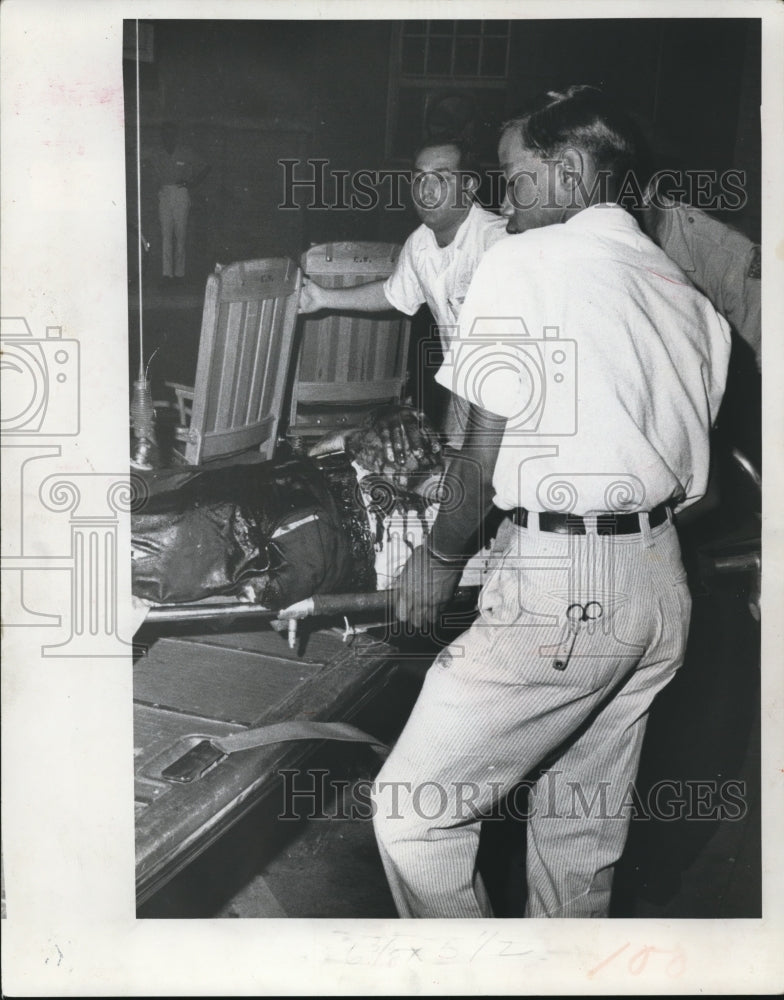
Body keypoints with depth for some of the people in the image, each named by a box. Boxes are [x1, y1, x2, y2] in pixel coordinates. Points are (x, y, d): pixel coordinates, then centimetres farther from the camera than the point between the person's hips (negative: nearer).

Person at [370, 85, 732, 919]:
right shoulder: (685, 293, 13)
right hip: (663, 583, 9)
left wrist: (441, 554, 6)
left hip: (558, 589, -8)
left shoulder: (521, 263, -7)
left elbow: (485, 445, -9)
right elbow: (690, 461, 15)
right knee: (583, 828, 20)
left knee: (413, 813, 2)